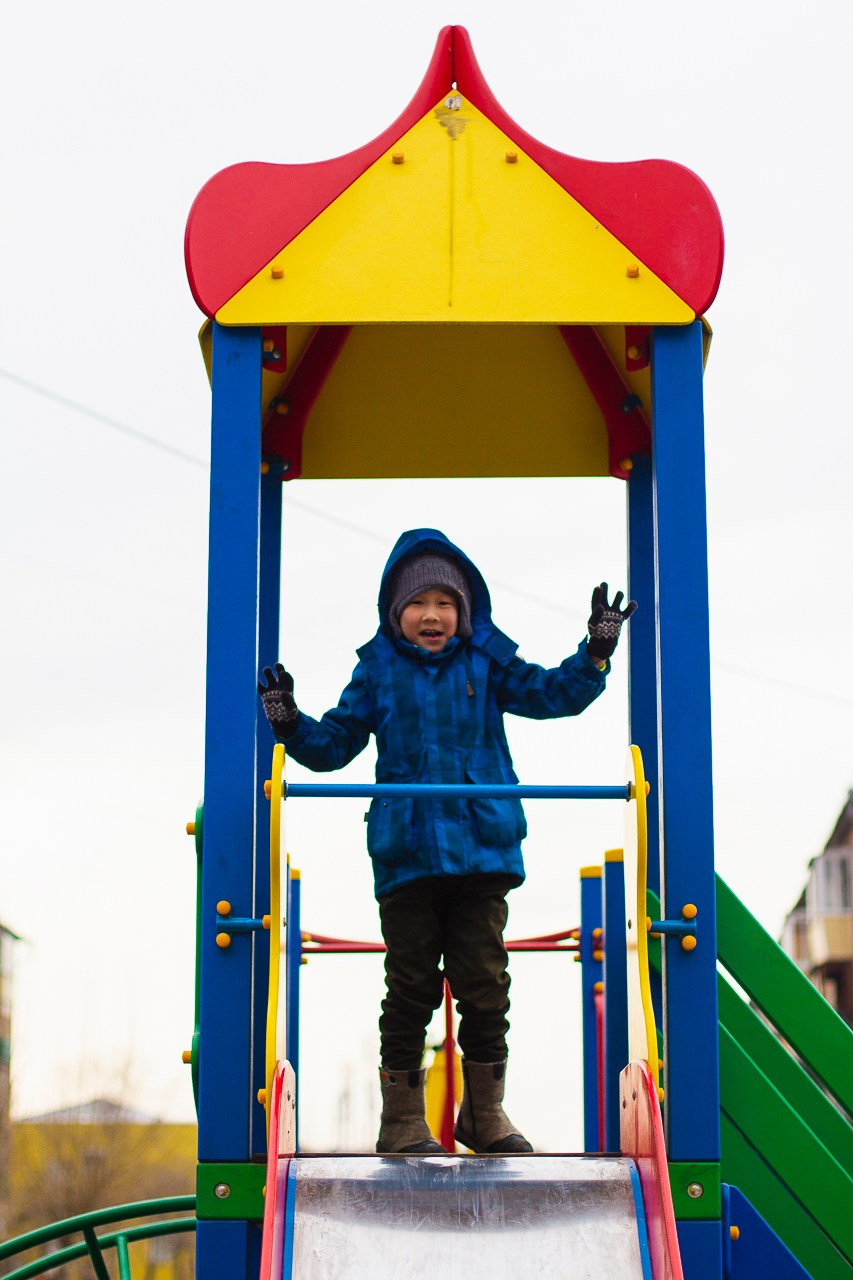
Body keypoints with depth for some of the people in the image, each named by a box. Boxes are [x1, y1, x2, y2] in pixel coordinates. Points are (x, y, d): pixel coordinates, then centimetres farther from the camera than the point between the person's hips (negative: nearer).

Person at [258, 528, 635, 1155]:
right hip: (404, 857, -1)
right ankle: (403, 1120, 13)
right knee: (411, 988, 3)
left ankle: (486, 1113, 19)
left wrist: (596, 653, -10)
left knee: (485, 985, 4)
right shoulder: (378, 670, 6)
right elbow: (335, 744, 9)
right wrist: (291, 723, -9)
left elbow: (551, 694, 4)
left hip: (482, 852, 1)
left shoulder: (486, 663, 7)